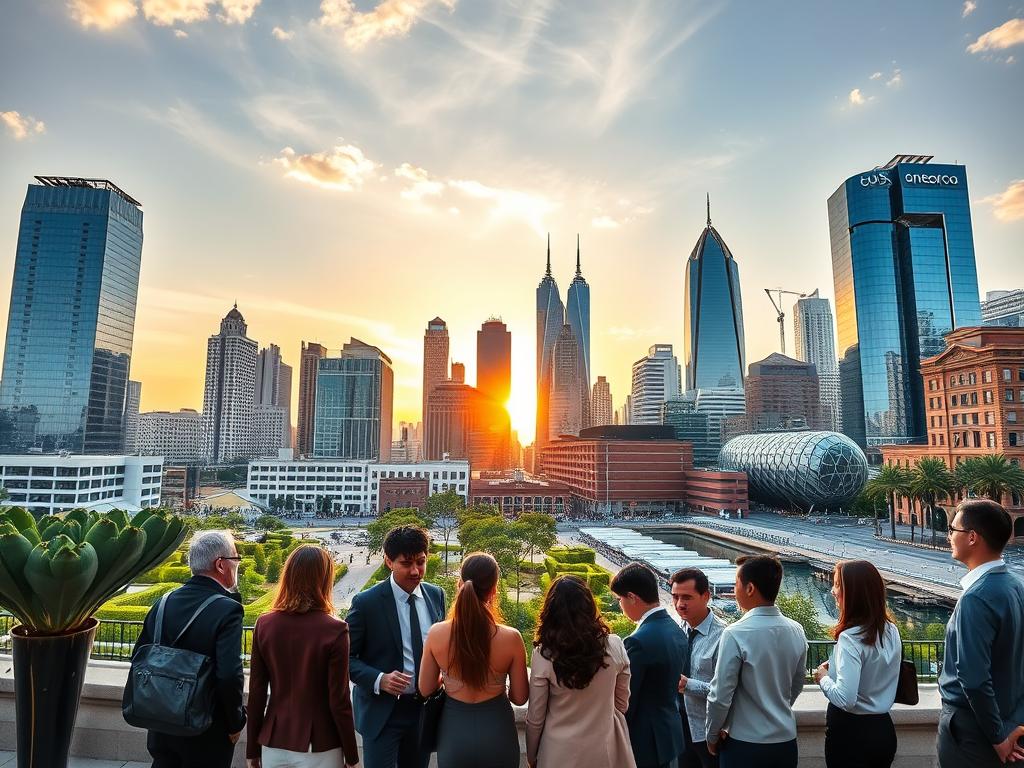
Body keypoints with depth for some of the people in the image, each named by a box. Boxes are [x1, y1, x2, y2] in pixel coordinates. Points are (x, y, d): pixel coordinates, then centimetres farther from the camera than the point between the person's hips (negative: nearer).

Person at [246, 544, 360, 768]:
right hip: (319, 748, -3)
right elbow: (339, 702, -14)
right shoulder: (334, 630, -19)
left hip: (274, 744, 3)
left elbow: (256, 694, -1)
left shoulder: (264, 624, -8)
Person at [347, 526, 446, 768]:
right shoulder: (366, 602, -17)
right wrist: (379, 680, -24)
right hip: (382, 711, -4)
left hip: (424, 708, 5)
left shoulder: (436, 595, -3)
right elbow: (346, 656, -10)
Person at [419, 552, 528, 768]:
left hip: (454, 730, 1)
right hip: (496, 731, 0)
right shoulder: (511, 638, -22)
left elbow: (425, 689, -4)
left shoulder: (436, 633, -18)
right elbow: (519, 697, -8)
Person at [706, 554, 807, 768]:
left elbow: (721, 696, -17)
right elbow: (797, 685, 9)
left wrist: (713, 736, -1)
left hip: (745, 744, -5)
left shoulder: (735, 635, -23)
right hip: (786, 739, 5)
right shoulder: (797, 631, -5)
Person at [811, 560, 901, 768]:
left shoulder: (850, 638, -24)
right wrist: (836, 666, 10)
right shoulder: (891, 630, -1)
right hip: (884, 729, 7)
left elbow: (845, 699, -27)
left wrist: (824, 678, -10)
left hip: (850, 733, -7)